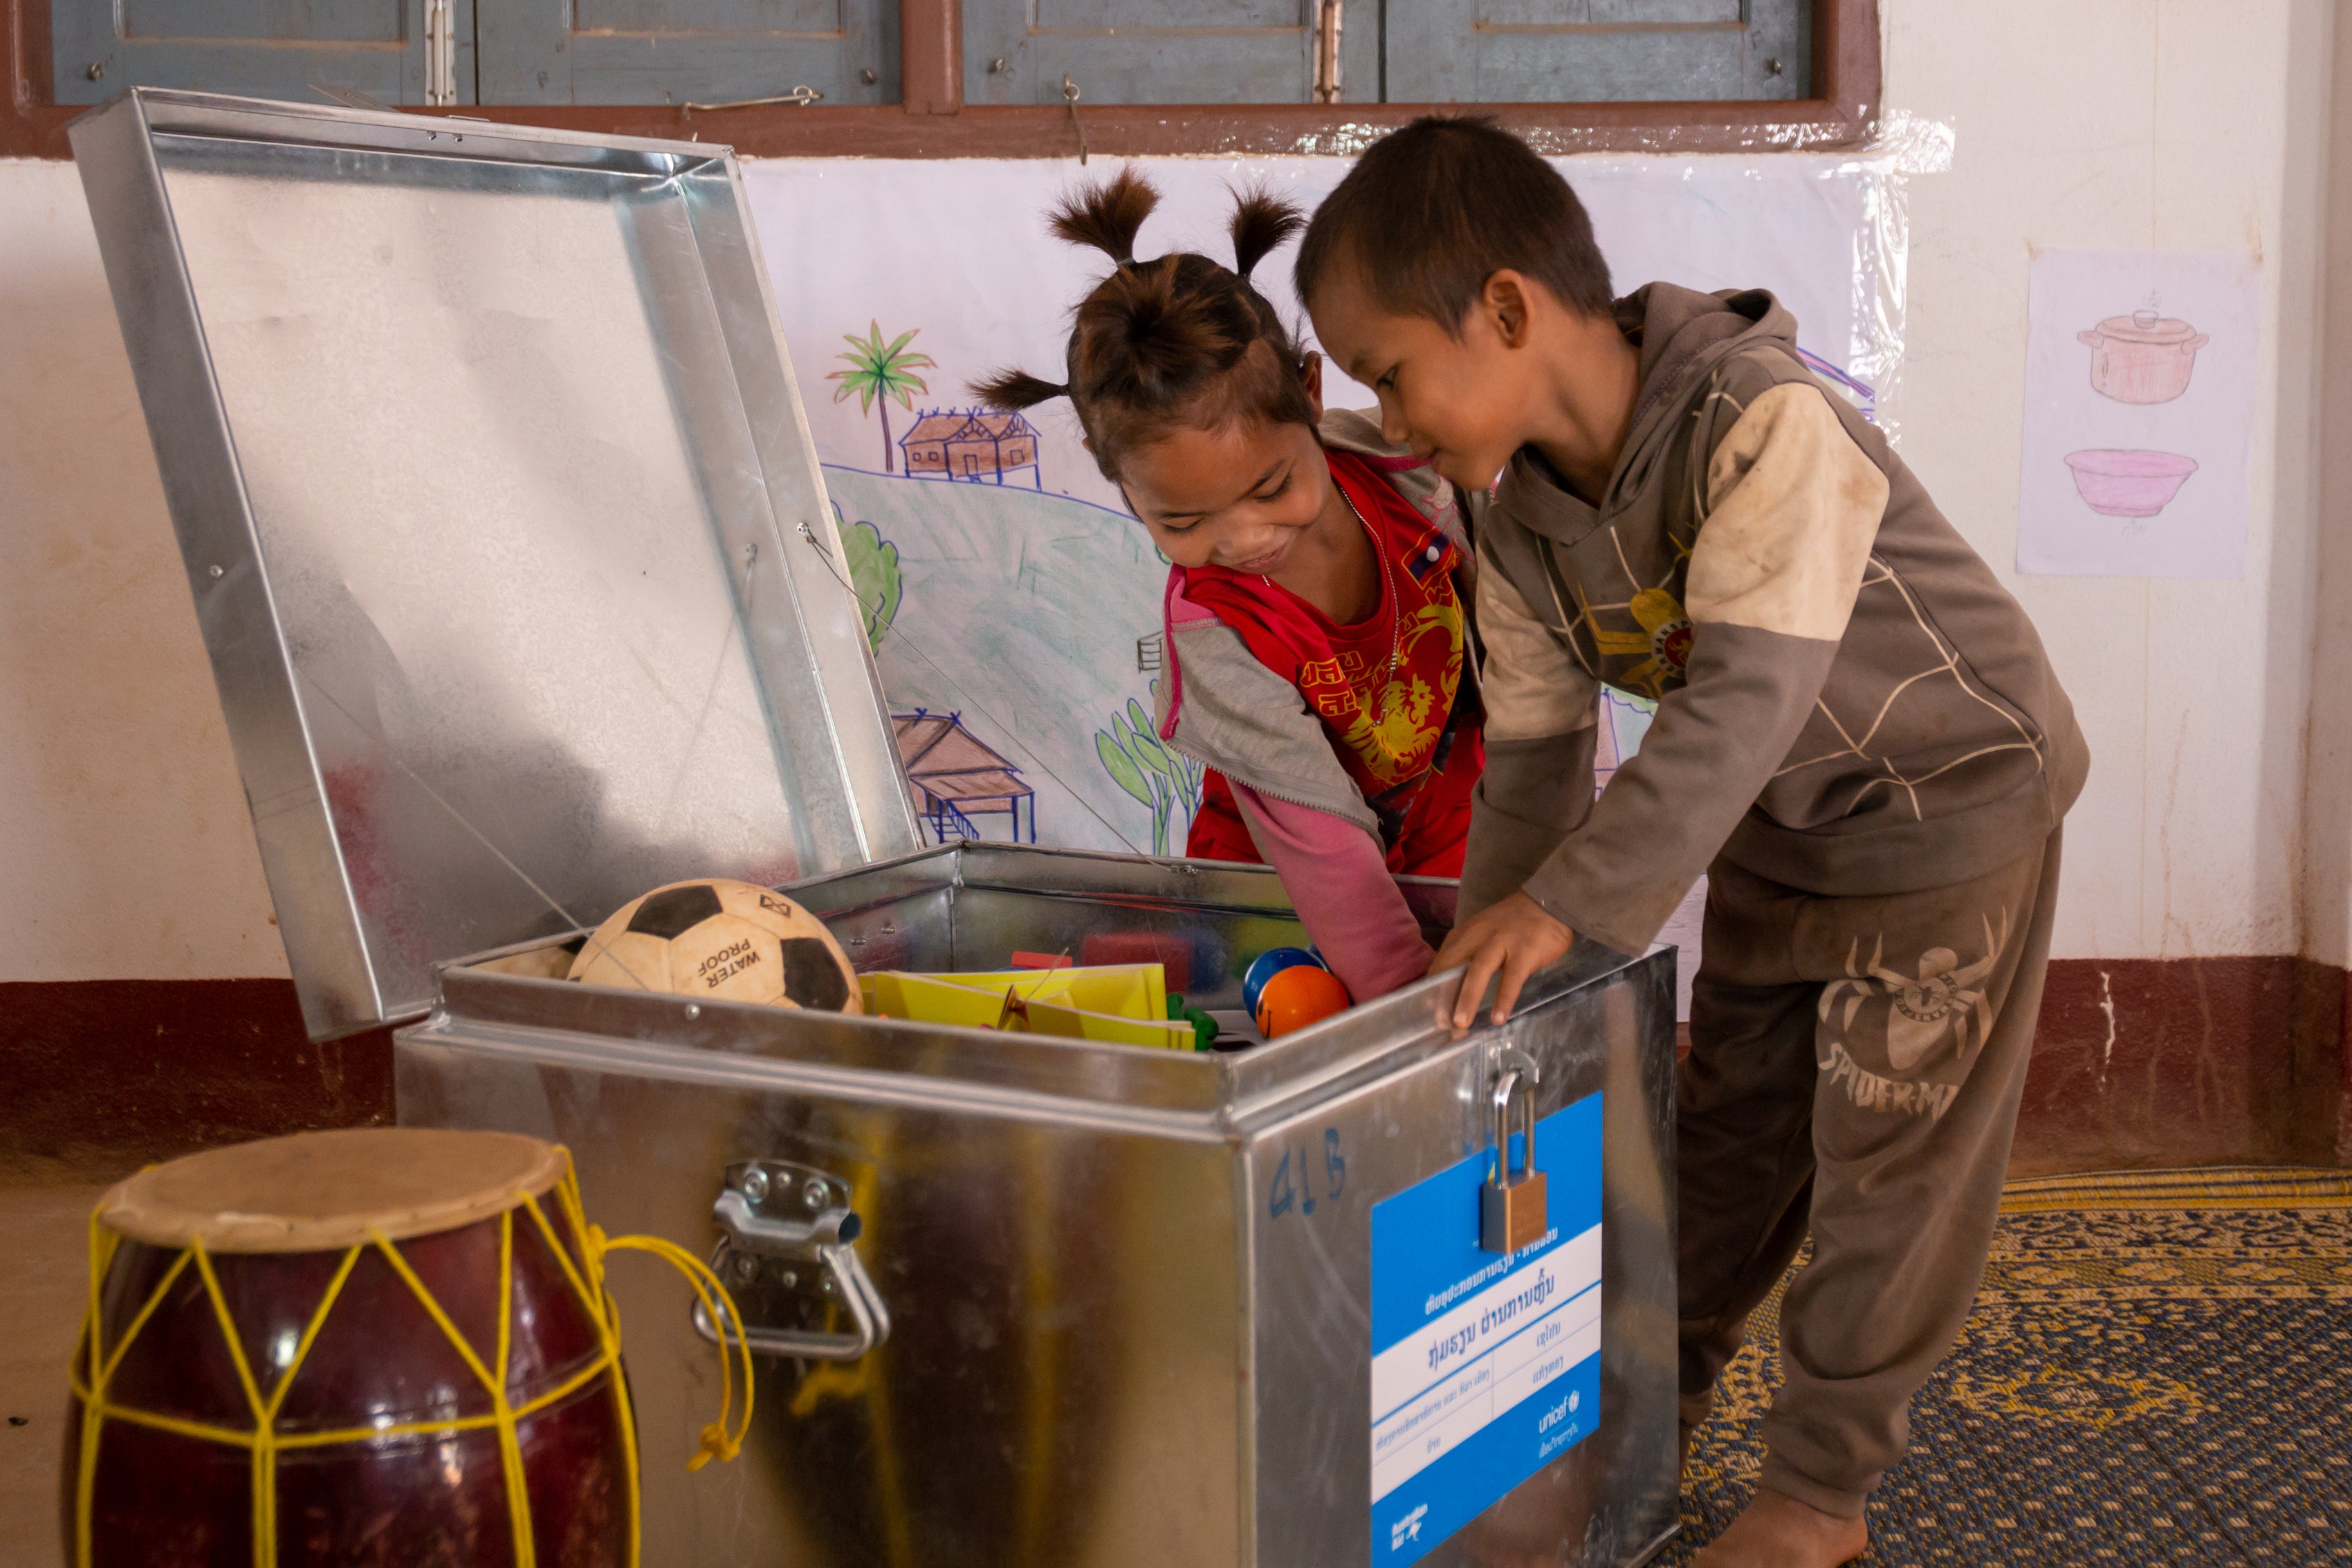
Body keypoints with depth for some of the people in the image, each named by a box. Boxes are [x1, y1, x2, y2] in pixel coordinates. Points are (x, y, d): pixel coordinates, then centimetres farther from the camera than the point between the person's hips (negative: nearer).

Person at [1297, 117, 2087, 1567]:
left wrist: (1572, 903, -41)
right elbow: (1532, 751, -2)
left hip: (1953, 802, -6)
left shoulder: (1765, 426, -33)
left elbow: (1741, 704, -39)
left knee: (1888, 1155, 1)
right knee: (1725, 1129, 15)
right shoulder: (1516, 521, -10)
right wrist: (1487, 940, -6)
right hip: (1779, 830, 7)